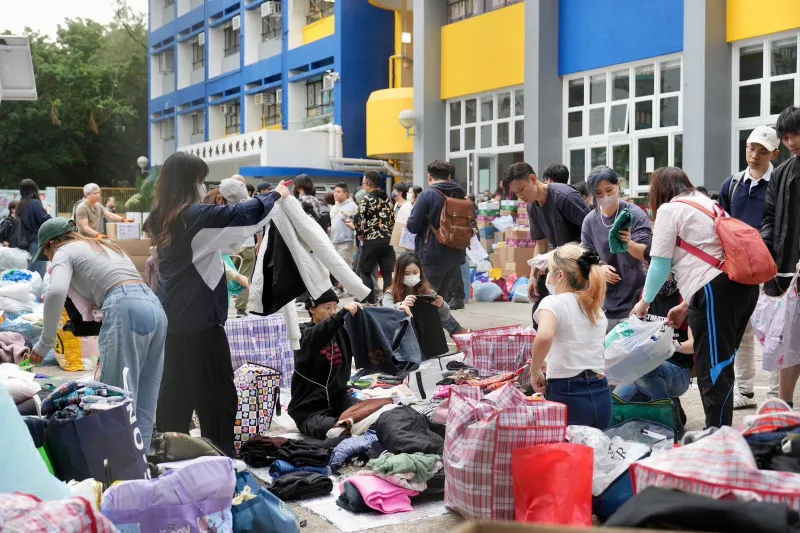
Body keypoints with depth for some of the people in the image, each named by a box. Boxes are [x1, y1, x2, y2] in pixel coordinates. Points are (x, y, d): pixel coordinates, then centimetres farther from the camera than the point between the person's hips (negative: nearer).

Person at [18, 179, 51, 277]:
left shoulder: (21, 206, 10)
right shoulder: (35, 203, -12)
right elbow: (46, 221, -17)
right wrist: (48, 212, -1)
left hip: (29, 242, 8)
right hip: (38, 242, -8)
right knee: (39, 275, -7)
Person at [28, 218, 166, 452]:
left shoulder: (65, 252, 12)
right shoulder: (106, 246, 35)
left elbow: (56, 293, -9)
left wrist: (45, 343, -2)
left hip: (125, 310, -8)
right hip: (155, 307, 8)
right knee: (144, 402, 6)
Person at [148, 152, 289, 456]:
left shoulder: (161, 218, 8)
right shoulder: (195, 215, -16)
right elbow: (245, 214, -15)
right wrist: (275, 194, 0)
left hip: (171, 317, 8)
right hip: (200, 319, -8)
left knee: (175, 390, 14)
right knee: (216, 394, 1)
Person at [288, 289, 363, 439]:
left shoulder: (341, 330, 9)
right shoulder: (303, 333, -6)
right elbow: (316, 337, -30)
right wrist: (343, 313, -45)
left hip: (338, 397, 5)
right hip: (309, 407, -5)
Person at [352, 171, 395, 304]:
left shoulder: (367, 199, -8)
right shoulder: (387, 199, 13)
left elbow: (358, 218, -16)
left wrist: (360, 234, -2)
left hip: (371, 240, -5)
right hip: (388, 239, 6)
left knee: (364, 271, 8)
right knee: (388, 273, 4)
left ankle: (370, 301, 5)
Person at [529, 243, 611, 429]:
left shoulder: (553, 302, -7)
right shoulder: (596, 308, 16)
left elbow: (544, 336, -28)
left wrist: (535, 372, -13)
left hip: (567, 396, -6)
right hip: (601, 395, 7)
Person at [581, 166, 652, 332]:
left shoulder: (634, 214, -8)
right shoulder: (590, 220, 2)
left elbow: (645, 254, -14)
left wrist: (628, 243, -36)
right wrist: (600, 267, -15)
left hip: (633, 297, -3)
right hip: (604, 298, 3)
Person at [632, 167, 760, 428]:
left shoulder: (669, 209, 4)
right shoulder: (709, 204, 29)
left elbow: (660, 264, 2)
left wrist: (644, 301, 16)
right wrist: (686, 305, 31)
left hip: (716, 290, -8)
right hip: (744, 283, 8)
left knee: (712, 369, -6)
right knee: (721, 367, 13)